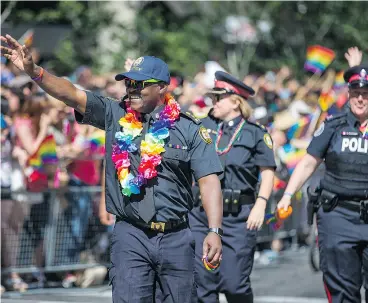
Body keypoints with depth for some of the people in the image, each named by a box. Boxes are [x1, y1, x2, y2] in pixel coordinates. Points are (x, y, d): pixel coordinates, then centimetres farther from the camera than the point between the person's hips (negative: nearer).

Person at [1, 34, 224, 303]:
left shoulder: (189, 129, 1)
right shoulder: (114, 115, 5)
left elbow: (209, 180, -3)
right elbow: (72, 94, -5)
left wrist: (215, 231, -13)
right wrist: (33, 71, -20)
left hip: (175, 238, 0)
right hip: (131, 235, 0)